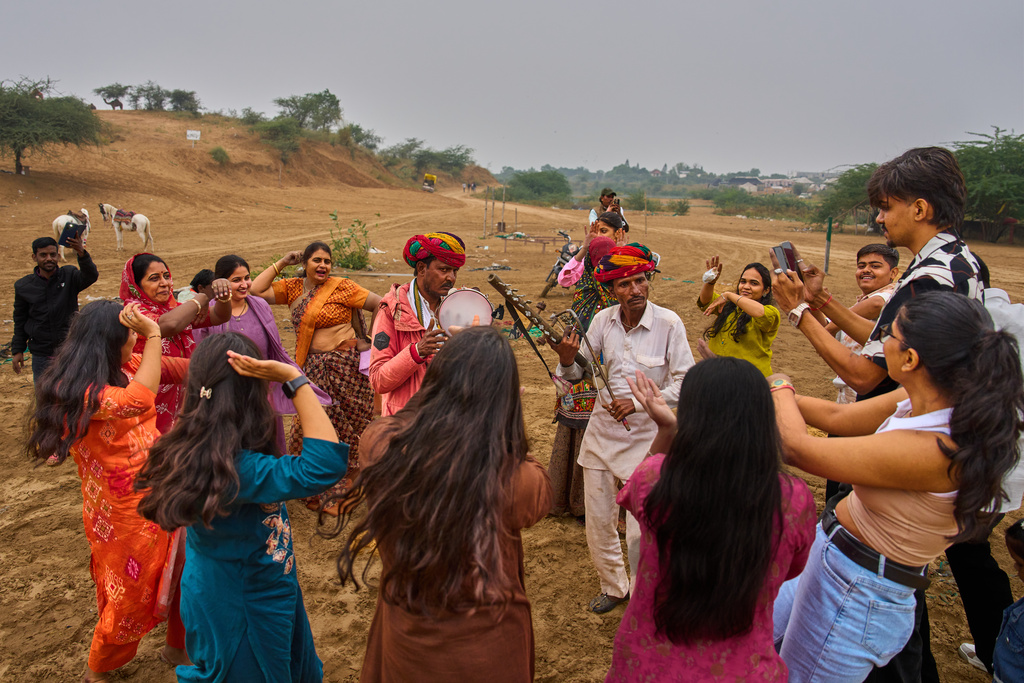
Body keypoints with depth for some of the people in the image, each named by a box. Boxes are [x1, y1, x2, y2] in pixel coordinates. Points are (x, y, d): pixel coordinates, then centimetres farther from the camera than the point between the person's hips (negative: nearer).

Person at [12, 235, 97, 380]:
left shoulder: (69, 276, -3)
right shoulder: (24, 286, 3)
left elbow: (91, 276, -25)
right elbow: (20, 321, 10)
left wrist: (82, 254, -42)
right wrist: (17, 350, 9)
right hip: (41, 355, 2)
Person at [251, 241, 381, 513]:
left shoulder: (341, 287, -8)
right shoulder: (293, 288, 7)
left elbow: (380, 304, -9)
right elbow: (256, 290, -2)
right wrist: (281, 263, 0)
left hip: (345, 365, -4)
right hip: (312, 366, 5)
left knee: (346, 424, 6)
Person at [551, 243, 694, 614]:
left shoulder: (668, 323, -13)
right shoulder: (603, 320, -2)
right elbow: (579, 373, 4)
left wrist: (639, 403, -21)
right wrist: (568, 360, -19)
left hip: (647, 435, -4)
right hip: (603, 429, 4)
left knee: (640, 533, 0)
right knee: (598, 523, 13)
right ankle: (614, 586, 39)